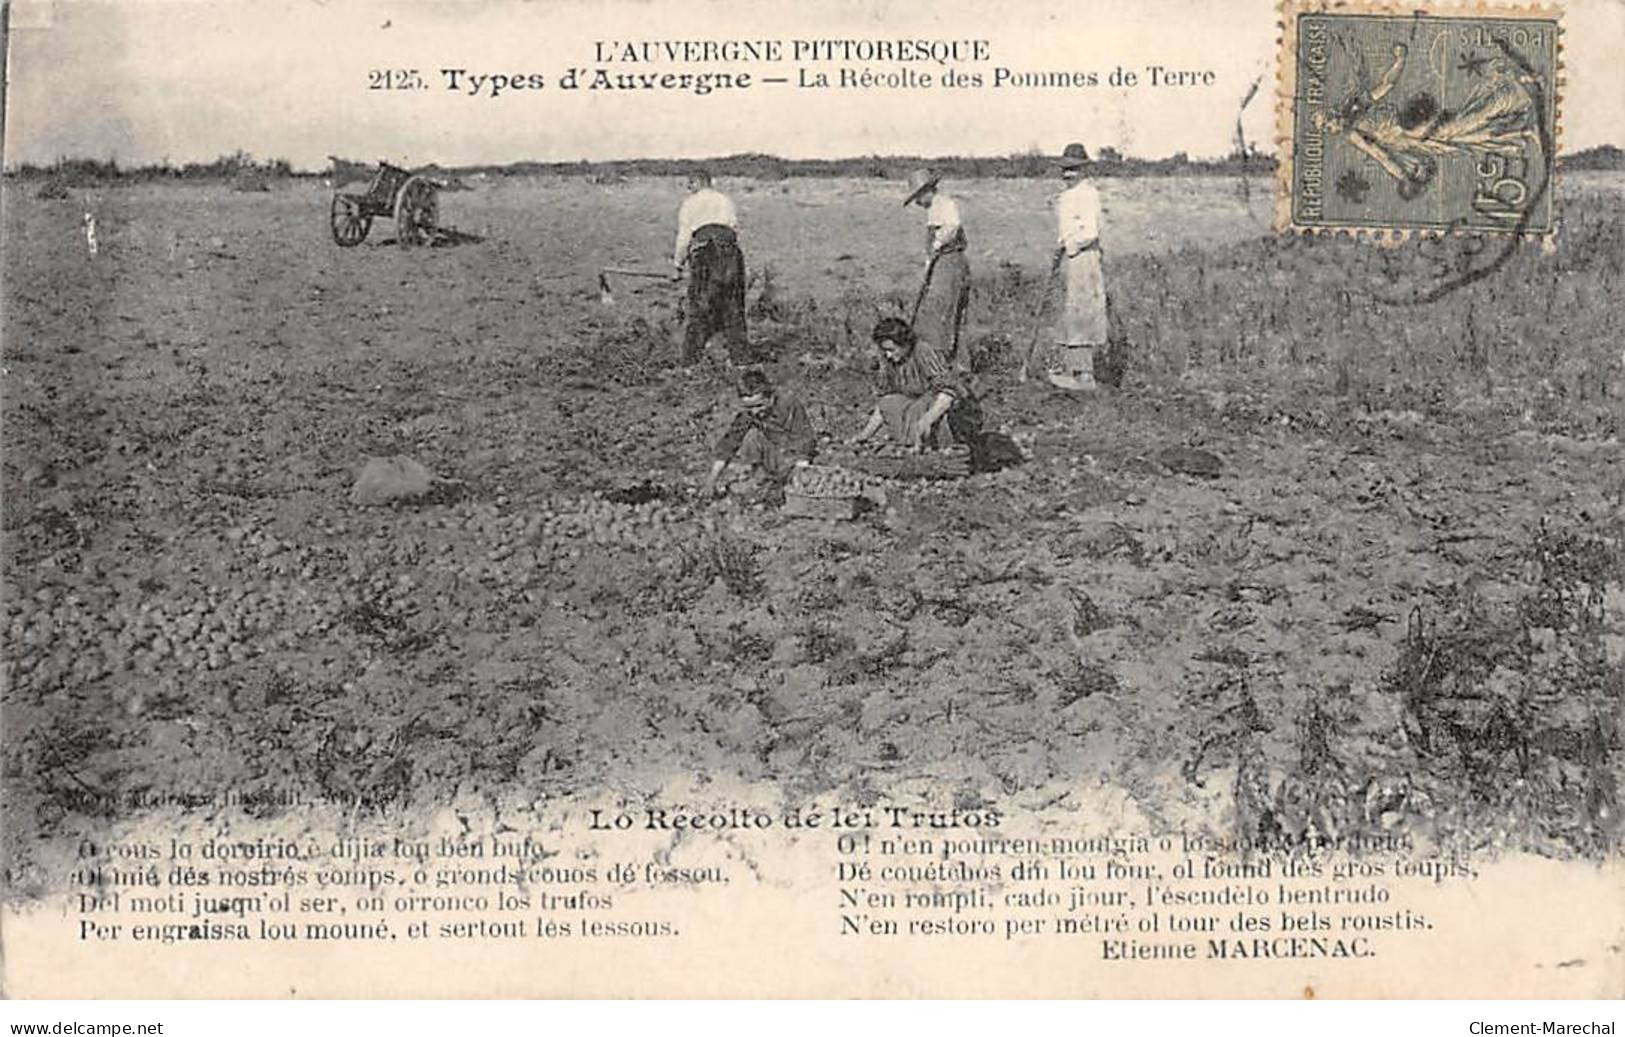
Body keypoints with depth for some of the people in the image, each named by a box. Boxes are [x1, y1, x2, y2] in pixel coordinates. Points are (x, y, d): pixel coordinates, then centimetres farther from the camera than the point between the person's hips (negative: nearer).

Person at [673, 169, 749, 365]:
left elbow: (683, 236, 6)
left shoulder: (689, 204, 12)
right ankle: (739, 356, 8)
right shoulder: (726, 201, 23)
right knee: (733, 308, 9)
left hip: (704, 250, -3)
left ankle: (690, 359, -4)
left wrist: (678, 264, 14)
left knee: (699, 307, -1)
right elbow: (736, 230, 16)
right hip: (730, 250, 3)